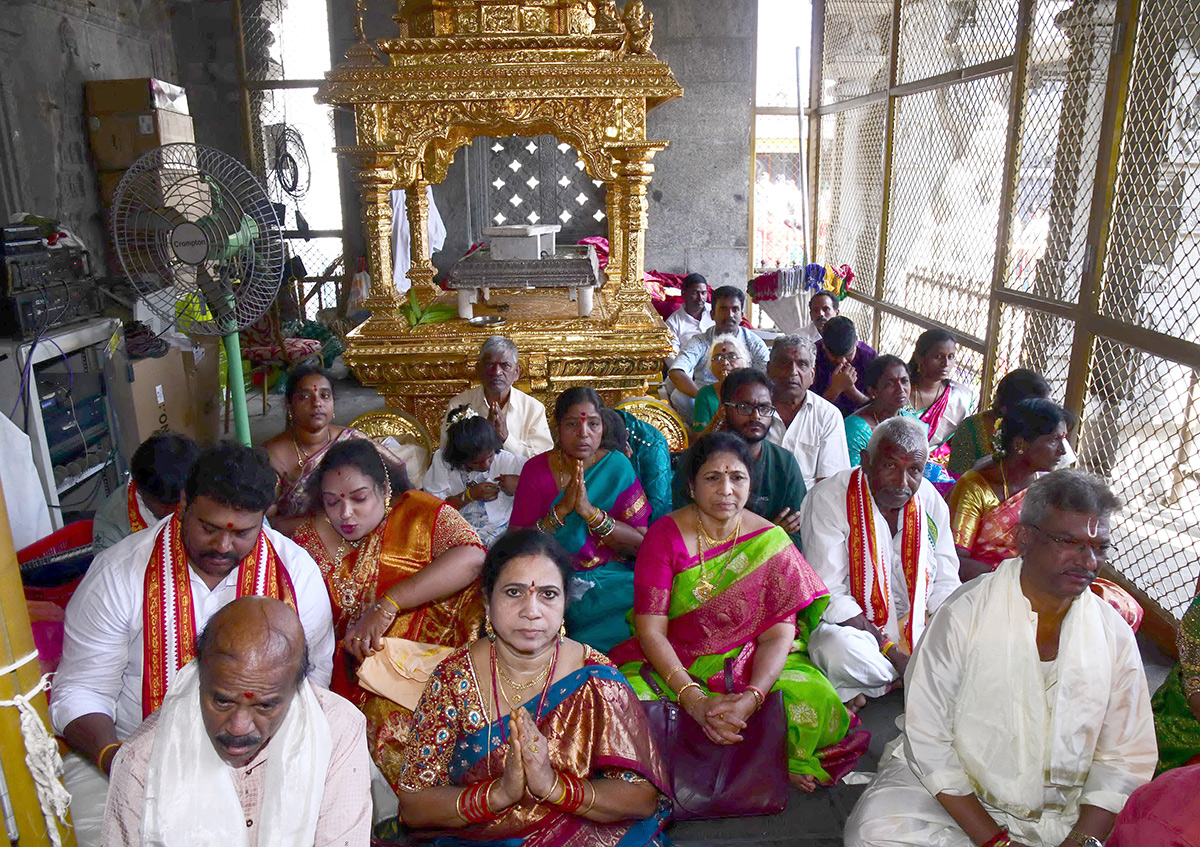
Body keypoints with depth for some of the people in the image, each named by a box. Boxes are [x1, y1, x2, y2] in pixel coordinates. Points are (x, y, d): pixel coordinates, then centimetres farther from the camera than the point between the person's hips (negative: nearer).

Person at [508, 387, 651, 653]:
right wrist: (561, 510, -17)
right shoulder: (537, 469, 3)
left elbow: (641, 545, -5)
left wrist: (590, 512, -17)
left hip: (610, 580, 1)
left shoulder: (616, 466, 2)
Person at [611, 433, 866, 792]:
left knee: (814, 704, -28)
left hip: (753, 665, 0)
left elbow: (778, 635, -8)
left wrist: (751, 697, -26)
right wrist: (694, 701, -25)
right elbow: (650, 631, -12)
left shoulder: (771, 541, -3)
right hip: (674, 665, 0)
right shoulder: (664, 536, -7)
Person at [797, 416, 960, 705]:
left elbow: (945, 584, 7)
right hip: (851, 624, -5)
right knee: (840, 647, -37)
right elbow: (828, 595, -17)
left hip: (917, 624, 6)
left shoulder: (931, 500, 2)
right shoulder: (829, 499, -14)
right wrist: (891, 651, -22)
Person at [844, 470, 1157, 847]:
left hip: (1068, 816, 3)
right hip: (960, 799, -3)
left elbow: (1124, 759, 3)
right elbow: (928, 742, -12)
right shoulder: (964, 615, -12)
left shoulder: (1115, 634, 1)